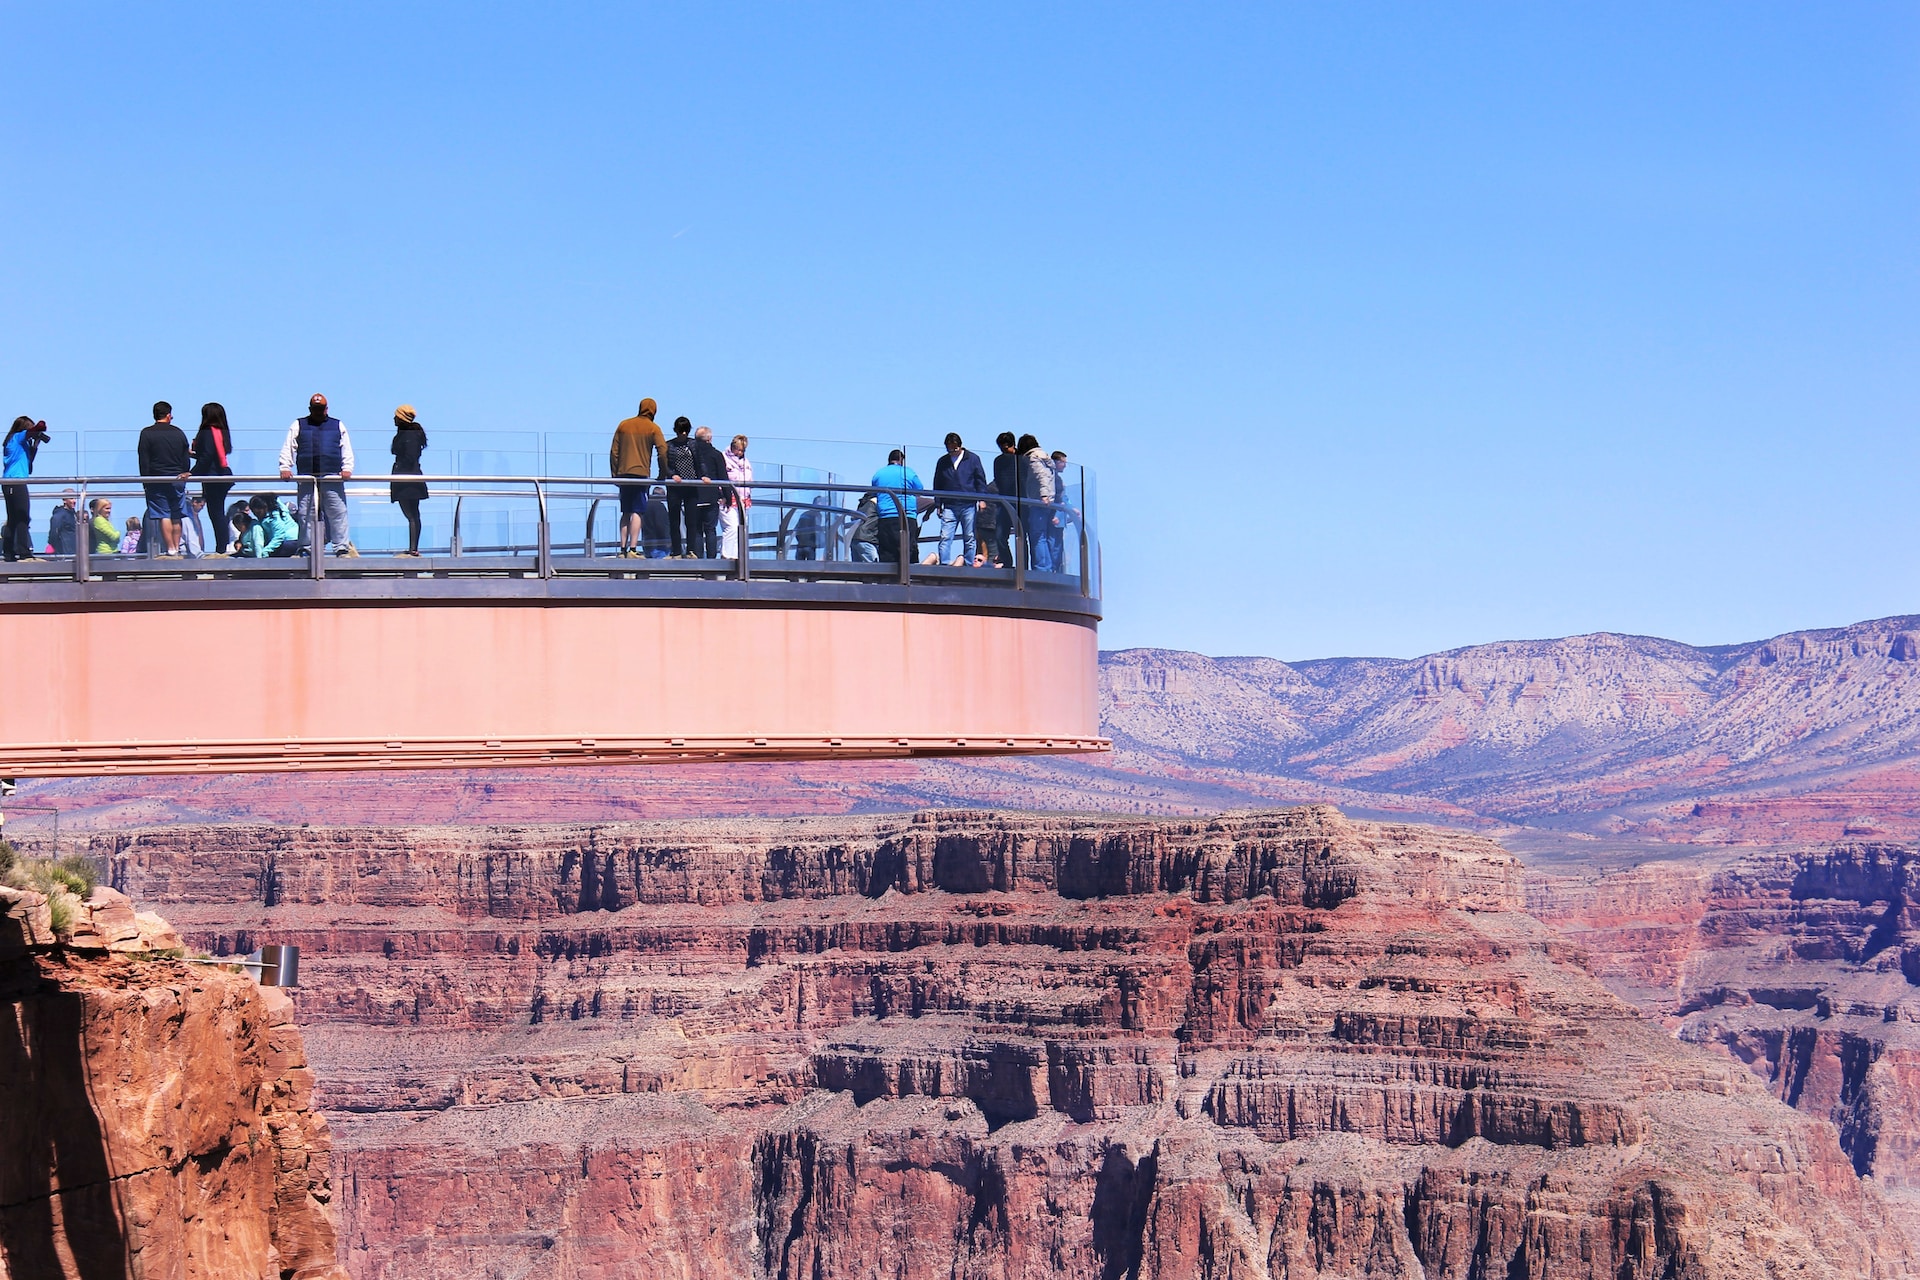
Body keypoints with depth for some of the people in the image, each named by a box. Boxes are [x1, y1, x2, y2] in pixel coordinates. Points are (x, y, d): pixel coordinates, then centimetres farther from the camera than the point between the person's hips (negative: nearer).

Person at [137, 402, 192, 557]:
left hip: (157, 480, -3)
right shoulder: (179, 433, 7)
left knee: (163, 516, -4)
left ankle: (170, 549, -9)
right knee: (177, 517, 8)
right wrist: (185, 476, 21)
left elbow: (144, 461, -5)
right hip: (178, 480, 3)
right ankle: (177, 548, 6)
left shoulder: (147, 434, -4)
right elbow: (186, 459, 11)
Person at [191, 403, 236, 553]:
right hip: (225, 475, 8)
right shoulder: (224, 432, 12)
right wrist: (194, 453, 25)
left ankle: (220, 549, -7)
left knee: (215, 513, -6)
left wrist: (193, 473, -16)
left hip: (213, 478, -8)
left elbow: (205, 458, -18)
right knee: (219, 513, 12)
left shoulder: (207, 433, -12)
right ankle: (222, 548, 12)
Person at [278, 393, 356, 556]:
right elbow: (288, 448, 11)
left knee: (338, 514, -6)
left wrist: (347, 468, -1)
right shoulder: (299, 425, 16)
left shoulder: (338, 426, 18)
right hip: (307, 478, 0)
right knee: (307, 515, -1)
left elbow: (346, 449, 14)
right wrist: (285, 467, -3)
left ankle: (342, 548, -4)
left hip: (333, 477, 0)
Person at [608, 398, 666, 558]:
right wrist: (664, 474, -2)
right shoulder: (653, 428, 0)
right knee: (637, 513, -6)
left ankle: (623, 549, 10)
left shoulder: (624, 425, 12)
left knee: (625, 513, 12)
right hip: (641, 473, -4)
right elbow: (663, 452, -8)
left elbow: (613, 451, 9)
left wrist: (614, 474, 12)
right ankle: (633, 549, -14)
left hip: (623, 474, 4)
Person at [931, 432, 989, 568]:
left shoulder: (973, 459, 7)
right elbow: (937, 484, 17)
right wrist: (938, 504, 11)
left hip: (969, 506, -1)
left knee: (970, 538, 2)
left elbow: (980, 480, 8)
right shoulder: (942, 462, 13)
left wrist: (981, 499, -1)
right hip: (949, 506, 1)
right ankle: (944, 566, -13)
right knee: (945, 537, -10)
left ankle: (969, 566, 6)